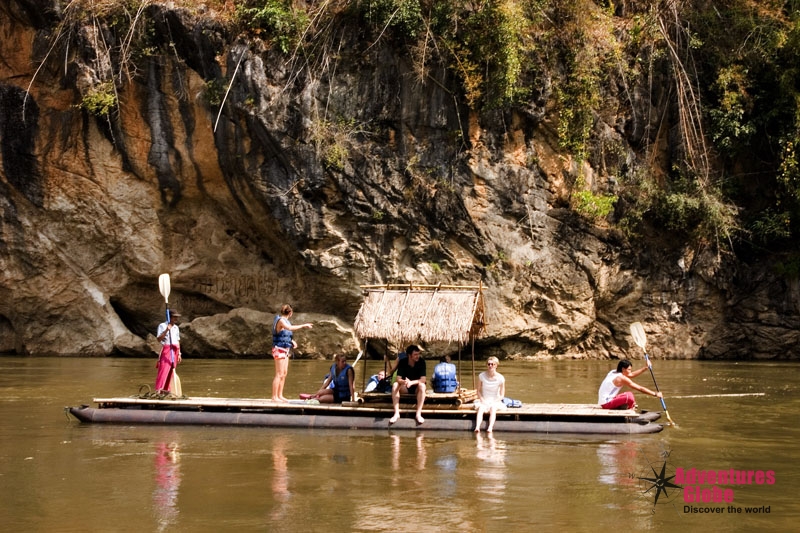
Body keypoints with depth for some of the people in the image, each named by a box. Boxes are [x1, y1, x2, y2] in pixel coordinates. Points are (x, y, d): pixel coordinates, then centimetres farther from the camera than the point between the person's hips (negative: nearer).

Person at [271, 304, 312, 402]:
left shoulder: (285, 320, 12)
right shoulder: (281, 320, -15)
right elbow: (290, 328, -35)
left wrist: (292, 341, 12)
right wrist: (303, 325, -31)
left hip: (285, 350, 10)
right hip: (279, 349, -10)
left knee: (284, 373, 13)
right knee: (279, 374, -9)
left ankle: (280, 395, 19)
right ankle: (274, 397, -7)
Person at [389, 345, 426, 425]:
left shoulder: (421, 361, -15)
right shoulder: (402, 362, -12)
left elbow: (423, 380, -22)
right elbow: (398, 379, -18)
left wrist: (411, 382, -40)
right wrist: (404, 382, -42)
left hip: (416, 387, -1)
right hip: (405, 388, 1)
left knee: (422, 385, -34)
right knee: (395, 385, -28)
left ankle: (418, 414, -35)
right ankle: (396, 413, -31)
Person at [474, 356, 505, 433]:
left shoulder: (500, 378, -6)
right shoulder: (482, 376, -1)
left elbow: (501, 395, -2)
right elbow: (479, 391, 6)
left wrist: (493, 402, -15)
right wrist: (482, 400, -10)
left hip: (495, 401, -1)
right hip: (484, 400, 1)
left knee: (493, 408, -35)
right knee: (480, 408, -32)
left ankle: (490, 427, -53)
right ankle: (477, 427, -52)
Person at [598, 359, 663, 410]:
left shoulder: (614, 372, 10)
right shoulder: (622, 378, -16)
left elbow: (632, 374, 19)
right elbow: (640, 388, -13)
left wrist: (646, 367, 16)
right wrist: (655, 394, -8)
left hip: (602, 401, 10)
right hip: (606, 403, -10)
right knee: (629, 396, -24)